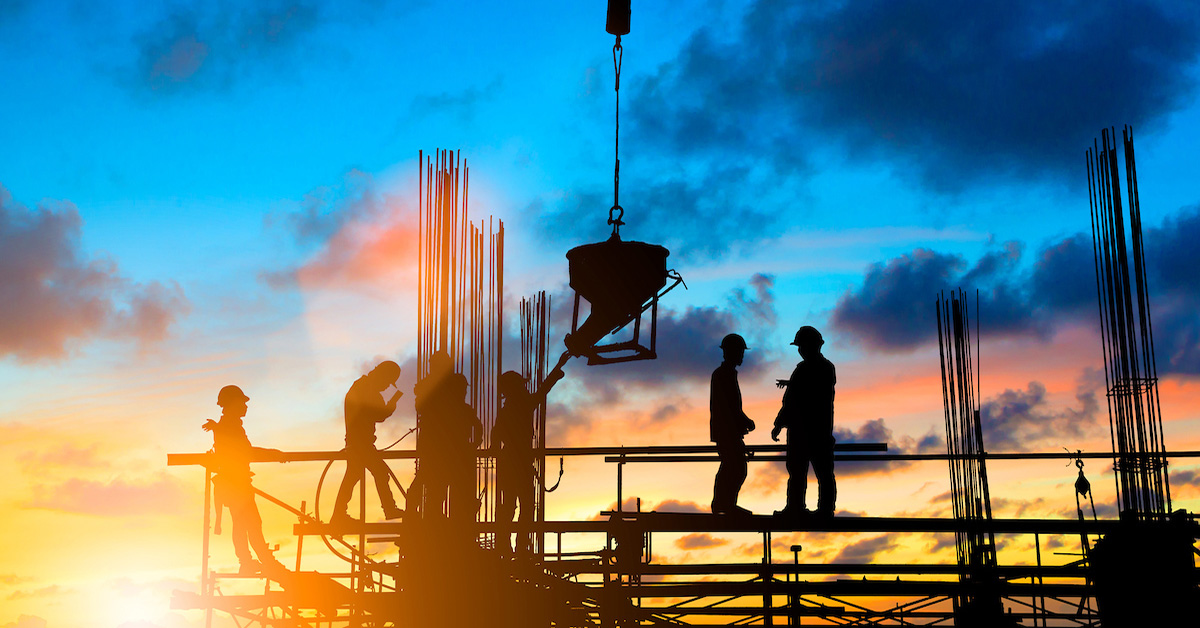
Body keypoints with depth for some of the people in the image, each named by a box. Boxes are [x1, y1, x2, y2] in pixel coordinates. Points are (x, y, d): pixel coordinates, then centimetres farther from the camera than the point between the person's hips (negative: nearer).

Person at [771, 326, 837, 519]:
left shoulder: (804, 369, -16)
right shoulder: (828, 367, 8)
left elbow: (791, 402, -17)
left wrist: (778, 425, -11)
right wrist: (791, 383, 37)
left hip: (801, 429, -7)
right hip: (823, 429, 7)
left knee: (797, 471, 1)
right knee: (824, 472, 8)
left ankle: (795, 508, 6)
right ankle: (826, 509, 9)